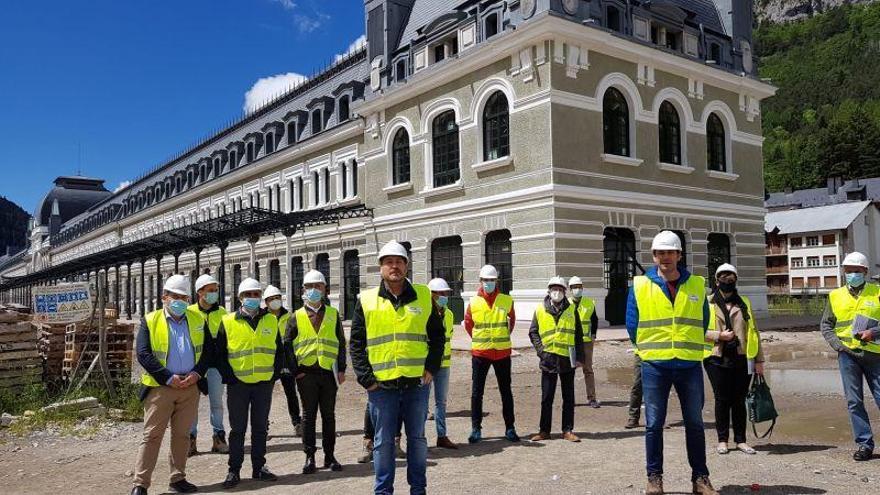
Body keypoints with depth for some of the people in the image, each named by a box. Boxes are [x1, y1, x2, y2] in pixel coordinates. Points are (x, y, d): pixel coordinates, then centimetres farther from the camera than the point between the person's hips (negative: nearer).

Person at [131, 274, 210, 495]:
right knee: (152, 435, -1)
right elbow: (143, 354, -9)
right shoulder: (150, 321, -1)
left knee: (182, 435, 12)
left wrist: (197, 373, -8)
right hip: (160, 387, -3)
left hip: (190, 386, 4)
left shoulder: (197, 319, 9)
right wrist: (168, 377, -15)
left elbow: (207, 350, 8)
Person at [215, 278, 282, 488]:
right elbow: (220, 354, 0)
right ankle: (234, 470, 16)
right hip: (238, 384, -2)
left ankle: (259, 467, 23)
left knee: (260, 428, 11)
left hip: (264, 384, 2)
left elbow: (279, 351, 11)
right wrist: (228, 377, -7)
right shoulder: (228, 322, -1)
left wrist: (274, 375, 3)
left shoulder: (271, 320, 6)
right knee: (238, 429, 5)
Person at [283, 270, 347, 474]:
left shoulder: (333, 314, 9)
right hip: (306, 373, -1)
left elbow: (341, 343, 9)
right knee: (308, 415, 5)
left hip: (329, 372, 1)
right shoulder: (297, 316, 6)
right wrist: (295, 370, -4)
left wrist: (341, 369, 1)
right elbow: (287, 345, 4)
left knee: (329, 415, 7)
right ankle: (310, 457, 13)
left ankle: (330, 455, 17)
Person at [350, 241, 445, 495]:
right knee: (383, 441, 8)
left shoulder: (424, 296, 4)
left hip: (417, 382, 1)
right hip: (381, 385, -1)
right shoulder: (366, 300, 0)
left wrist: (431, 368, 0)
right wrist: (366, 378, -5)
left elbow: (437, 336, 10)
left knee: (417, 438, 13)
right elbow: (356, 343, 2)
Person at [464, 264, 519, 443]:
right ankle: (476, 429, 11)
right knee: (477, 392, 3)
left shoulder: (506, 300, -1)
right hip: (480, 353, 0)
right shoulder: (474, 302, -3)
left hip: (502, 352, 1)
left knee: (506, 391, 9)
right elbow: (468, 323, 12)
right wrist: (477, 339, 10)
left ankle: (510, 428, 18)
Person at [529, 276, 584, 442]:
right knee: (546, 397, 6)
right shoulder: (540, 310, 4)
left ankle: (568, 430, 16)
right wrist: (541, 350, -5)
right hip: (549, 359, 0)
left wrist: (579, 357, 0)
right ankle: (544, 430, 15)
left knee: (568, 397, 7)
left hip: (568, 359, 0)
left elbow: (578, 335, 6)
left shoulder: (571, 310, 5)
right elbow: (533, 332, 8)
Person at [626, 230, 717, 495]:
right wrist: (649, 350, 8)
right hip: (655, 366, -2)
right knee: (654, 424, 4)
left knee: (695, 423, 10)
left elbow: (702, 323, 15)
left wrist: (689, 349, 14)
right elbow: (632, 325, 4)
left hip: (690, 365, 2)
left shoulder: (697, 285, 5)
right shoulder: (640, 286, -1)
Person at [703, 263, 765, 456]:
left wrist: (759, 360, 9)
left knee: (739, 400, 6)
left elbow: (753, 332, 13)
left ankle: (740, 440, 16)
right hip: (718, 359, -2)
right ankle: (722, 440, 13)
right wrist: (719, 335, -14)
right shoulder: (708, 303, 4)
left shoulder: (744, 303, 14)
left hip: (742, 359, 2)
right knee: (722, 400, 3)